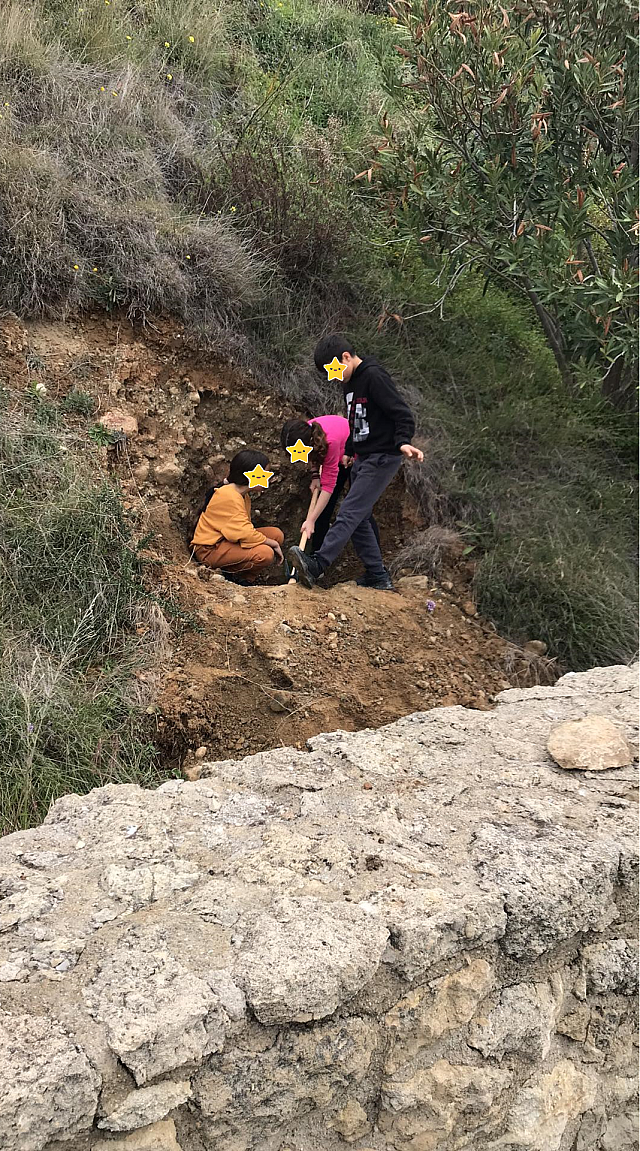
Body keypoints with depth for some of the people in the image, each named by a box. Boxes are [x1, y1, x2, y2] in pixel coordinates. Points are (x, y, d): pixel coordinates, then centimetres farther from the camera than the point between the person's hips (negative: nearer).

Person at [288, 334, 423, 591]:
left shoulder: (374, 377, -15)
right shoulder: (349, 382, 14)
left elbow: (403, 414, -21)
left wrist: (403, 443, -36)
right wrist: (348, 452, 20)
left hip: (383, 458, -10)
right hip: (363, 458, 10)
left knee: (350, 512, -18)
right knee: (360, 519, 8)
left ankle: (317, 565, -27)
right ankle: (378, 576, 14)